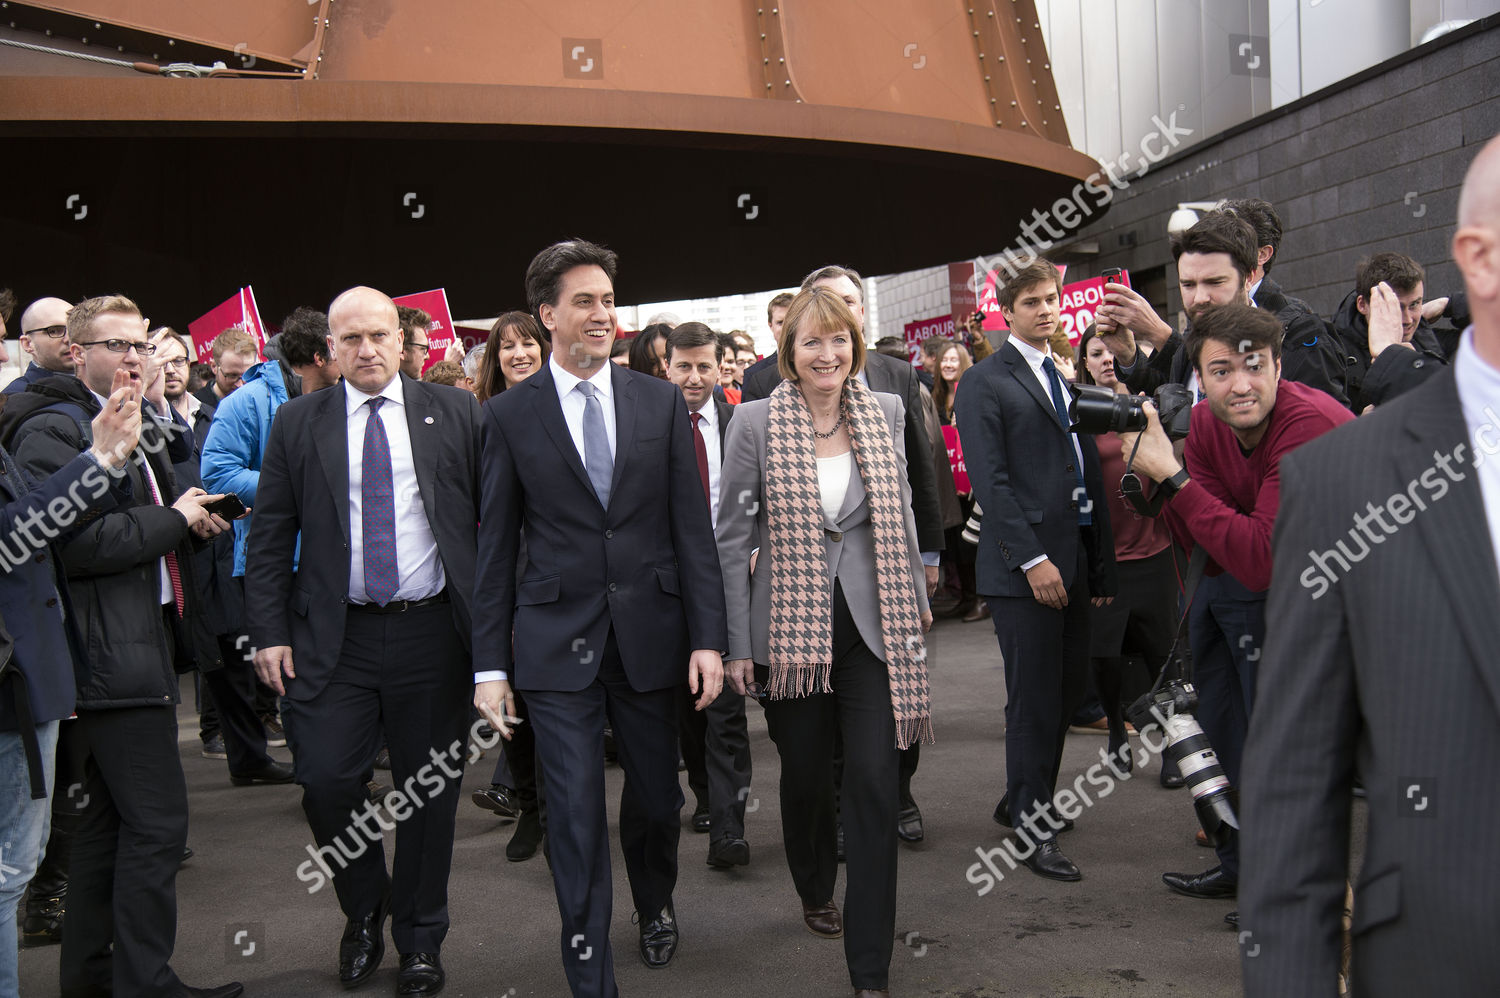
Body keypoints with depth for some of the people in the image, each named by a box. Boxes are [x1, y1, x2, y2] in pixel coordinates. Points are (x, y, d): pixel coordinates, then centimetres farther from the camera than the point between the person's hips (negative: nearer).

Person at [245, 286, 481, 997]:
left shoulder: (453, 412, 4)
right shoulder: (297, 423, 6)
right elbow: (270, 537, 6)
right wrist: (270, 632, -1)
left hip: (432, 632, 0)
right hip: (333, 638, 1)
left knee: (429, 791, 8)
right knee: (325, 779, -4)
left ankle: (420, 941, 28)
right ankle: (364, 912, 26)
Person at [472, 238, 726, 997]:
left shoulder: (661, 401, 3)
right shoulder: (509, 414, 0)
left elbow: (693, 527, 2)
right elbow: (495, 547, 1)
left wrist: (708, 637, -3)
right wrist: (489, 664, -1)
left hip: (651, 634, 2)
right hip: (556, 643, -2)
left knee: (657, 798, 15)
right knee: (575, 815, 0)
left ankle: (655, 907, 45)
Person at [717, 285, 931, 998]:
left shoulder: (884, 411, 4)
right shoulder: (756, 421, -5)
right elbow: (732, 538, -2)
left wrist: (915, 600, 13)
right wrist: (737, 644, -4)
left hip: (873, 622, 1)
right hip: (790, 625, -1)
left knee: (875, 782, -5)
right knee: (805, 774, 14)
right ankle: (815, 892, 45)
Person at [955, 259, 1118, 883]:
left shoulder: (1068, 380, 18)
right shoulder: (985, 383, -4)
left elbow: (1087, 474, 17)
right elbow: (989, 480, -13)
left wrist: (1103, 565, 13)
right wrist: (1033, 559, -18)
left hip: (1074, 562, 7)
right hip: (1023, 567, -7)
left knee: (1068, 690, 13)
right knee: (1033, 702, -2)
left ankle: (1025, 801, 31)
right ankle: (1033, 830, 10)